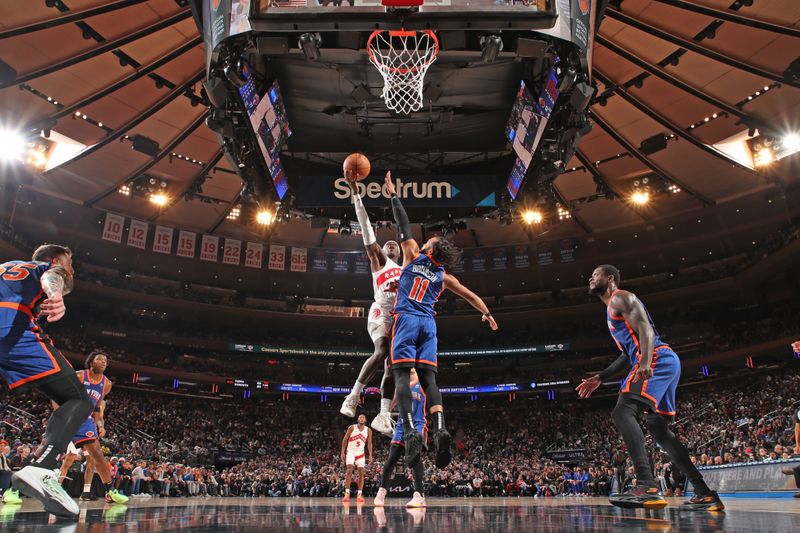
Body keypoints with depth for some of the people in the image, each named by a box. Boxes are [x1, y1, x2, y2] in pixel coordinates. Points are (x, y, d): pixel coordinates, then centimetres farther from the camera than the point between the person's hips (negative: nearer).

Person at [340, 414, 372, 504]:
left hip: (360, 453, 3)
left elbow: (369, 444, 3)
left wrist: (370, 455, -5)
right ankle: (347, 494, -18)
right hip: (350, 451, -3)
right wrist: (342, 452, -9)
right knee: (349, 470, -18)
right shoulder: (352, 428, -8)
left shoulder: (368, 430, -2)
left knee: (361, 472, -5)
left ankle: (360, 495, 0)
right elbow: (345, 440, -4)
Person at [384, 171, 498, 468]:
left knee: (402, 374, -12)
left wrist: (393, 195, 23)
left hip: (406, 318, -3)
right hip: (428, 323, 3)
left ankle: (411, 430, -30)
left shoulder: (412, 254, 11)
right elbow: (470, 296, 25)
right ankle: (440, 430, -24)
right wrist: (486, 313, 40)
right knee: (429, 377, -3)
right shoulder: (444, 276, 18)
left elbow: (403, 225, 15)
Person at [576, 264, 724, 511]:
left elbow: (646, 329, -17)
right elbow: (628, 353, 31)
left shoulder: (621, 298, -1)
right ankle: (705, 494, 18)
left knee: (622, 412, -23)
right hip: (664, 363, 11)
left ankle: (647, 487, -35)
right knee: (657, 426, 14)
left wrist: (645, 362, -34)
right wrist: (599, 378, 30)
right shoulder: (613, 308, 28)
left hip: (658, 359, -11)